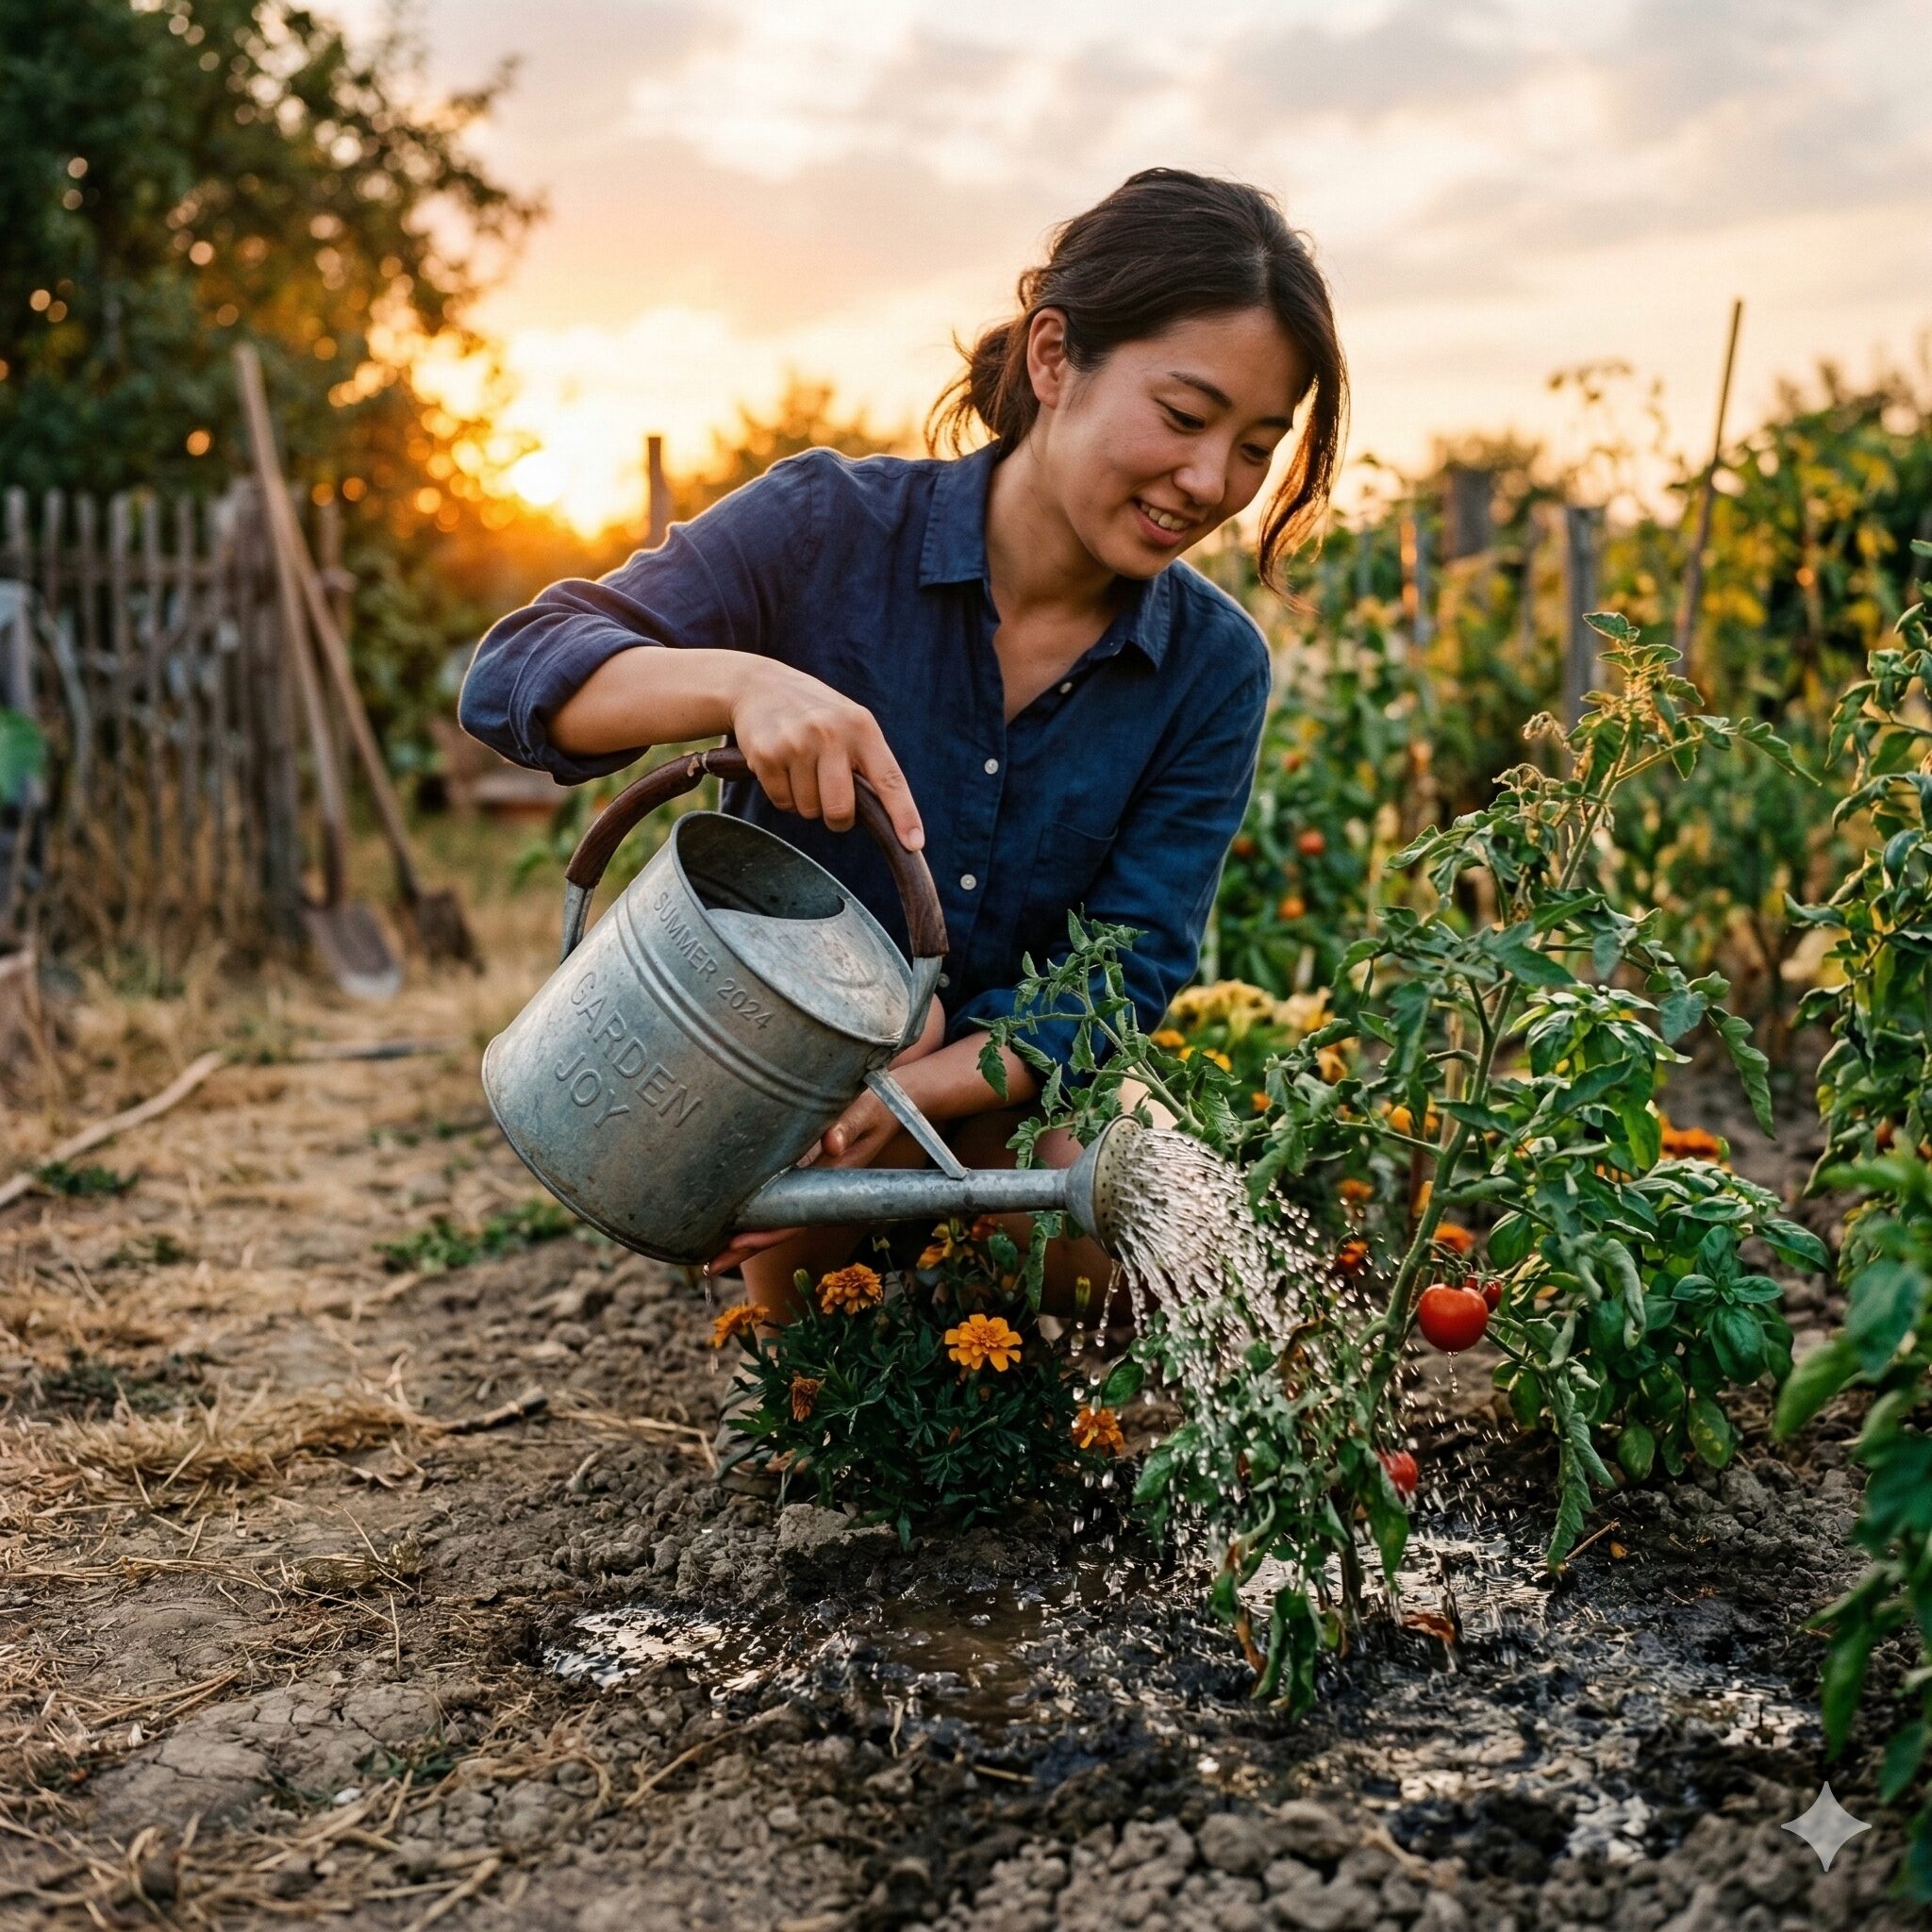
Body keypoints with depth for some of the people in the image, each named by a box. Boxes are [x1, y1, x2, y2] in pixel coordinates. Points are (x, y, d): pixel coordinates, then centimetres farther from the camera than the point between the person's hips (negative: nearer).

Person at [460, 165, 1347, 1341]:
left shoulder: (1214, 668, -9)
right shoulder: (831, 529, -16)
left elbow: (1123, 981, -12)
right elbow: (511, 680, -21)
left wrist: (915, 1092, -32)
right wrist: (740, 681, -43)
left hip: (1004, 1110, 2)